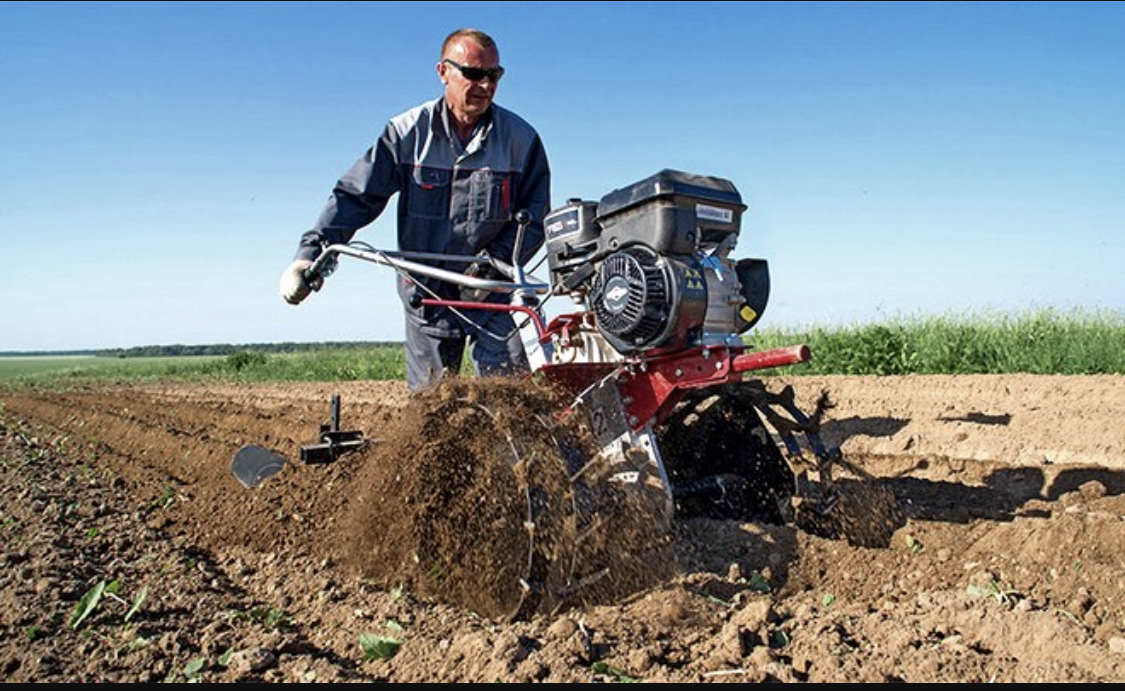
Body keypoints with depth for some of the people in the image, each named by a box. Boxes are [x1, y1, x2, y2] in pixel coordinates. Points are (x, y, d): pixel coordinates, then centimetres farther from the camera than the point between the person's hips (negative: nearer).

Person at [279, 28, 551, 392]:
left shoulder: (521, 138, -2)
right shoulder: (407, 132, -1)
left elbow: (535, 215, 1)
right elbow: (355, 196, -2)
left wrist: (495, 261, -15)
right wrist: (311, 254, -14)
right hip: (425, 293, 1)